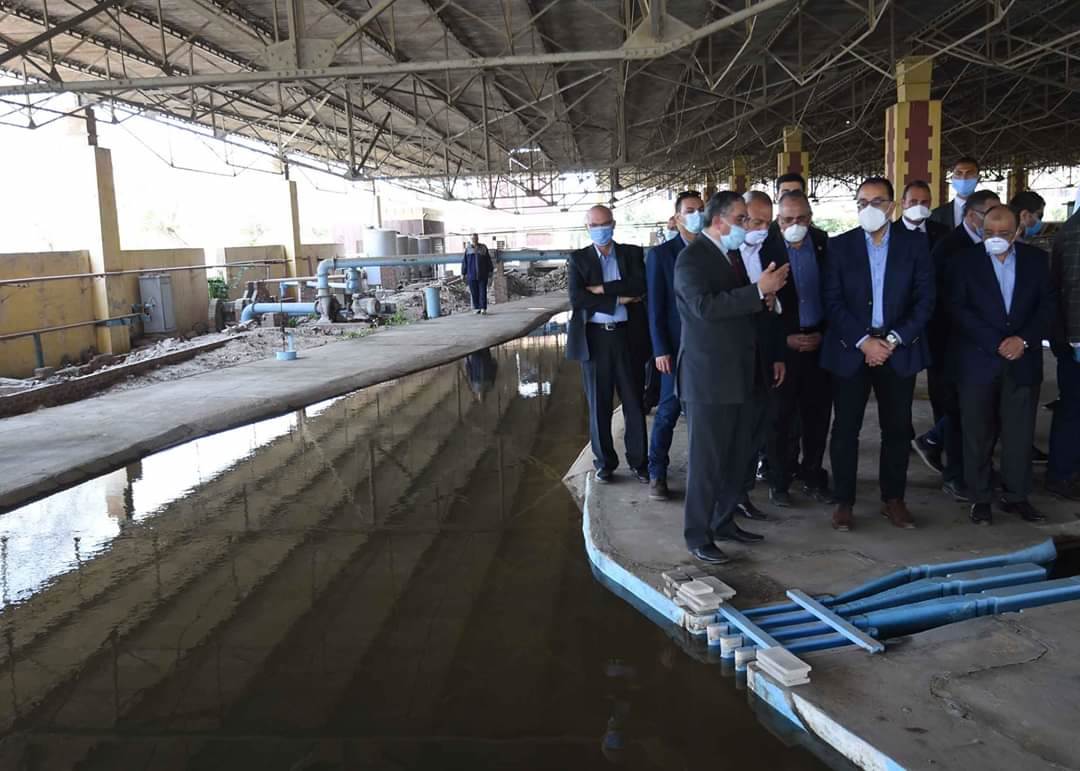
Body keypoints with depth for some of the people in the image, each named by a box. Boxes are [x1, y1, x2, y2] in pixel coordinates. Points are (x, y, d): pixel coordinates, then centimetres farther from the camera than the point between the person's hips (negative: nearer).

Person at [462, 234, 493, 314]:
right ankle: (476, 308, 12)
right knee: (474, 293, 2)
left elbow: (488, 260, 9)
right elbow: (464, 262, 8)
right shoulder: (468, 249, 6)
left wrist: (490, 271, 6)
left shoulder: (483, 248, 6)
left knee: (483, 292, -5)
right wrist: (463, 273, 5)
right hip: (471, 275, 0)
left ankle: (483, 309, -8)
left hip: (482, 274, 0)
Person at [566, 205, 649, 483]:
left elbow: (640, 286, -11)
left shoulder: (632, 254, 7)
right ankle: (605, 461, 19)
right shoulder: (578, 259, 5)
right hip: (594, 338, 0)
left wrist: (601, 288, -15)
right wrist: (619, 299, -12)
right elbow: (576, 298, -10)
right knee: (599, 405, 7)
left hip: (627, 336, 0)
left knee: (634, 402, 6)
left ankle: (638, 460, 19)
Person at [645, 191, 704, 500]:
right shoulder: (660, 254, -1)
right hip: (678, 346, -3)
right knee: (668, 410, 1)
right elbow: (655, 307, -4)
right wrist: (661, 350, -10)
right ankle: (657, 474, 11)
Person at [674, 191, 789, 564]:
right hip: (710, 377, -8)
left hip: (747, 375, 8)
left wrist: (772, 355, 18)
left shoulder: (737, 254, 15)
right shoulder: (692, 258, -10)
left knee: (739, 458, 15)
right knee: (707, 461, 0)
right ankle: (698, 537, 11)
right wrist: (759, 291, -26)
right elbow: (705, 306, -26)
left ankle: (724, 522, 29)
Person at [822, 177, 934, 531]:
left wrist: (893, 340, -10)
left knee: (897, 428, 8)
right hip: (851, 348, -1)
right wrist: (863, 341, -13)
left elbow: (924, 299, 0)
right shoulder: (840, 245, 1)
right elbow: (833, 301, -4)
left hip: (899, 349, 1)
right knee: (846, 428, 3)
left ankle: (893, 499, 22)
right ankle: (844, 502, 13)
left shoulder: (914, 245, 4)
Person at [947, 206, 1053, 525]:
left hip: (1022, 360, 2)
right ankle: (980, 497, 14)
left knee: (1020, 433, 4)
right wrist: (997, 343, -13)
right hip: (977, 361, -2)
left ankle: (1016, 495, 17)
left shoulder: (1037, 259, 8)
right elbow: (958, 309, -7)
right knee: (978, 433, 4)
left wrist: (1023, 339, -11)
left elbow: (1047, 305, 5)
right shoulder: (964, 261, -1)